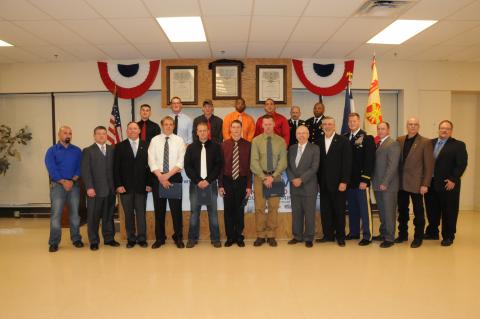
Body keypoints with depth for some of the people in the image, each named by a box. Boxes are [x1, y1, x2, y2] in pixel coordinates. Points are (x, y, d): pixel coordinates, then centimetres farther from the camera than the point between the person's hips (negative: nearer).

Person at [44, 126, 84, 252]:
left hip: (74, 184, 2)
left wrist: (72, 181, -11)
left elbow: (80, 167, 3)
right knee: (56, 214, -3)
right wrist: (64, 182, -14)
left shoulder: (77, 150, 9)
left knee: (75, 212, 6)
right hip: (58, 185, -2)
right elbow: (52, 169, -6)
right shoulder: (51, 151, 3)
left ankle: (76, 239, 17)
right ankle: (54, 242, 4)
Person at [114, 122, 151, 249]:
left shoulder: (146, 145, 4)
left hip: (141, 186, 0)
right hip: (125, 186, 0)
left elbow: (149, 165, 3)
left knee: (141, 213, 3)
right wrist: (118, 185, -7)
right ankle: (131, 239, 16)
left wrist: (149, 183, -3)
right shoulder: (120, 146, 5)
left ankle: (142, 238, 13)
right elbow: (116, 168, 1)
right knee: (128, 214, 7)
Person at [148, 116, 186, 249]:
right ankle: (159, 238, 19)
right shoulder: (154, 140, 4)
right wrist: (161, 177, -13)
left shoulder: (179, 140, 2)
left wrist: (168, 175, -14)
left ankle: (178, 238, 15)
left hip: (175, 177, -1)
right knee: (159, 209, 7)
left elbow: (181, 162, -6)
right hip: (158, 177, 1)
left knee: (176, 208, 2)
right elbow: (151, 161, -2)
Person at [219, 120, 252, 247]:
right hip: (227, 181, 1)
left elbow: (250, 166, -1)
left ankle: (239, 237, 22)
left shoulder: (247, 145, -1)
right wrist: (220, 185, -2)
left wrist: (249, 185, -4)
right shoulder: (224, 145, 0)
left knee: (239, 210, 8)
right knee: (228, 210, 7)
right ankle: (230, 237, 20)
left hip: (242, 181, 0)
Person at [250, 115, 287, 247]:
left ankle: (271, 236, 15)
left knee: (274, 207, 4)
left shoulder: (281, 141, 2)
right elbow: (254, 162, -5)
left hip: (275, 177, 1)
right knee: (259, 207, 1)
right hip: (260, 176, 0)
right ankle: (260, 236, 11)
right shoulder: (256, 140, 0)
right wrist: (264, 177, -13)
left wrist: (272, 176, -13)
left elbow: (283, 162, -2)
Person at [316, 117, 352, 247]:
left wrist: (344, 181, -14)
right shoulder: (319, 142, 7)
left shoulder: (343, 141, -4)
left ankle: (340, 236, 18)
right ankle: (328, 235, 19)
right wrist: (318, 181, 1)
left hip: (338, 183, -3)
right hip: (324, 183, 4)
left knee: (339, 210, 6)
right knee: (325, 210, 7)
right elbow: (318, 162, 7)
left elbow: (347, 162, -9)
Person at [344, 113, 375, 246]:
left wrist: (364, 179, -15)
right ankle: (354, 232, 23)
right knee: (352, 208, 12)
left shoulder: (367, 138, -5)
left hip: (361, 180, -5)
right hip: (349, 180, 5)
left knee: (364, 209, 0)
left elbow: (369, 160, -10)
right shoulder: (345, 138, 10)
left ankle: (367, 236, 7)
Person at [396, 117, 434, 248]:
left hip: (416, 183, -4)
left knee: (418, 211, 6)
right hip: (401, 183, 4)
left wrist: (425, 184, -11)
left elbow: (429, 165, -7)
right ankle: (402, 234, 26)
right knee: (402, 210, 13)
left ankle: (418, 237, 18)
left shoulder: (425, 142, -5)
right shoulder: (399, 140, 7)